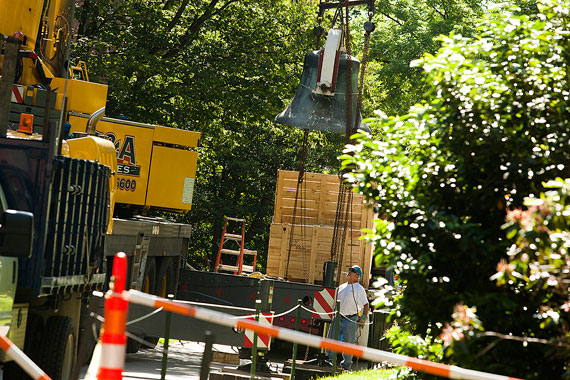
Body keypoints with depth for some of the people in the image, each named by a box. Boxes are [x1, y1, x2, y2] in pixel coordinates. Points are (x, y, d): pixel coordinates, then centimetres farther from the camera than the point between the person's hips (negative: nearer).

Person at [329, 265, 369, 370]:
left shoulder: (358, 288, -2)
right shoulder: (341, 287, 17)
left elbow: (365, 304, -5)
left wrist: (363, 318, -13)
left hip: (351, 319, -6)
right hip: (338, 318, 6)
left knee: (348, 342, 0)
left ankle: (346, 364, 9)